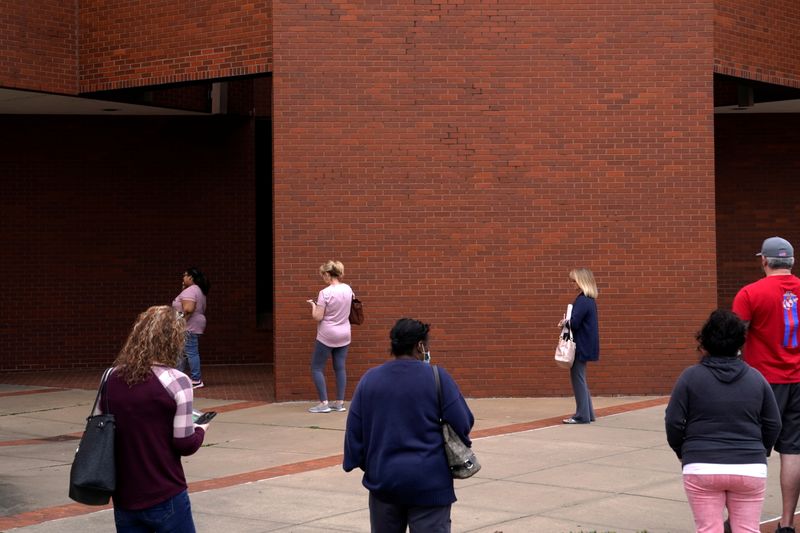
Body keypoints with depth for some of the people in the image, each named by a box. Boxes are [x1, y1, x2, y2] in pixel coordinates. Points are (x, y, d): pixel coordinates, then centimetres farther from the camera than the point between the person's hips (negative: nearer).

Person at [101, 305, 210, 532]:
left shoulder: (111, 378, 2)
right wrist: (200, 430, 8)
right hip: (165, 499, -5)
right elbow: (184, 444, -12)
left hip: (123, 498, 5)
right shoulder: (176, 381, -13)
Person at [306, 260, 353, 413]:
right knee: (340, 368, 10)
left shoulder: (325, 293, -19)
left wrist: (313, 304, -1)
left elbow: (318, 317, -18)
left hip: (327, 336, -6)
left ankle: (323, 403, -1)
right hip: (344, 335, 6)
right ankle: (340, 402, 10)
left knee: (317, 368, 4)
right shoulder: (347, 289, 0)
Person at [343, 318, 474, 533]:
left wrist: (365, 464, 19)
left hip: (382, 481, 4)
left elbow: (354, 430, 6)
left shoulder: (369, 379, 3)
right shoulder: (438, 378, -9)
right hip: (429, 484, -4)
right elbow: (463, 424, -8)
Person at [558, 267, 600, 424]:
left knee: (578, 379, -4)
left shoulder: (582, 301, -19)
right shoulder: (590, 300, 12)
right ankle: (587, 413, 21)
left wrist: (565, 322, -4)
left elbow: (574, 323, -24)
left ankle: (582, 415, 0)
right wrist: (567, 322, 1)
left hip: (581, 346, -10)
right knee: (580, 379, 17)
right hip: (585, 345, 10)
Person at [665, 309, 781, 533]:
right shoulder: (756, 378, 6)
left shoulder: (691, 376, -3)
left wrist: (681, 451, 16)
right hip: (751, 468, 2)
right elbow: (773, 424, 9)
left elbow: (673, 422, -2)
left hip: (702, 469, -2)